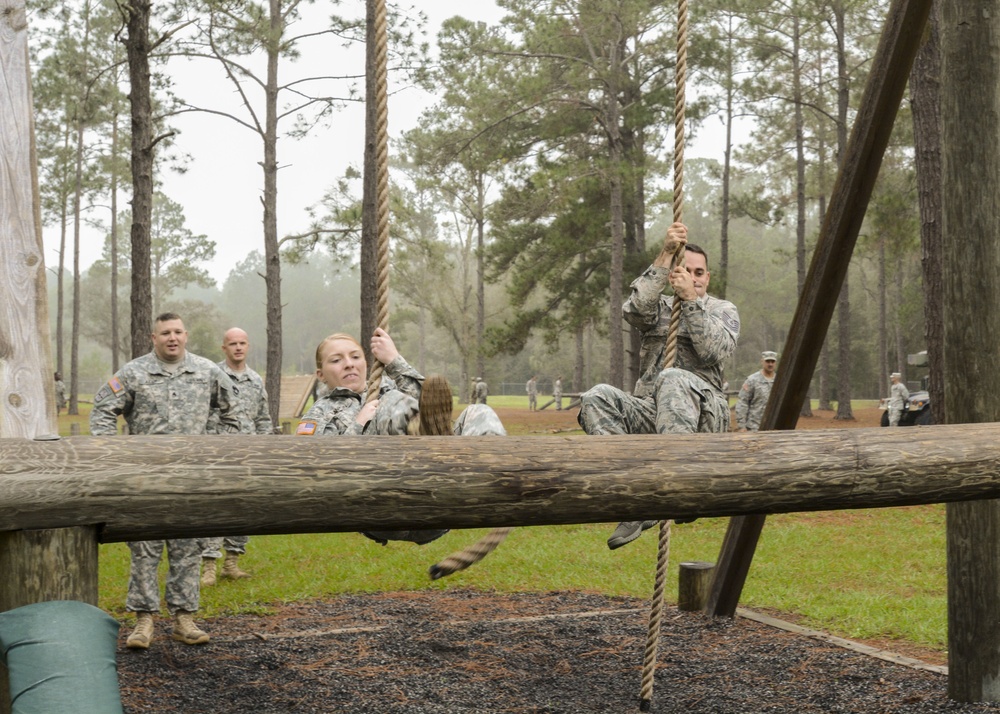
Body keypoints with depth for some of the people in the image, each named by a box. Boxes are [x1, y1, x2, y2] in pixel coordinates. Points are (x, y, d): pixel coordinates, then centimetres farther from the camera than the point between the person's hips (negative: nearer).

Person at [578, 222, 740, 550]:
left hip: (702, 412, -3)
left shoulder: (723, 310, 13)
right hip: (650, 412, 3)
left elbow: (716, 351, -10)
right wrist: (665, 256, -15)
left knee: (673, 378, -37)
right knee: (597, 397, -28)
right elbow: (634, 309, -10)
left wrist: (691, 300, -15)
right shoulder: (658, 306, 17)